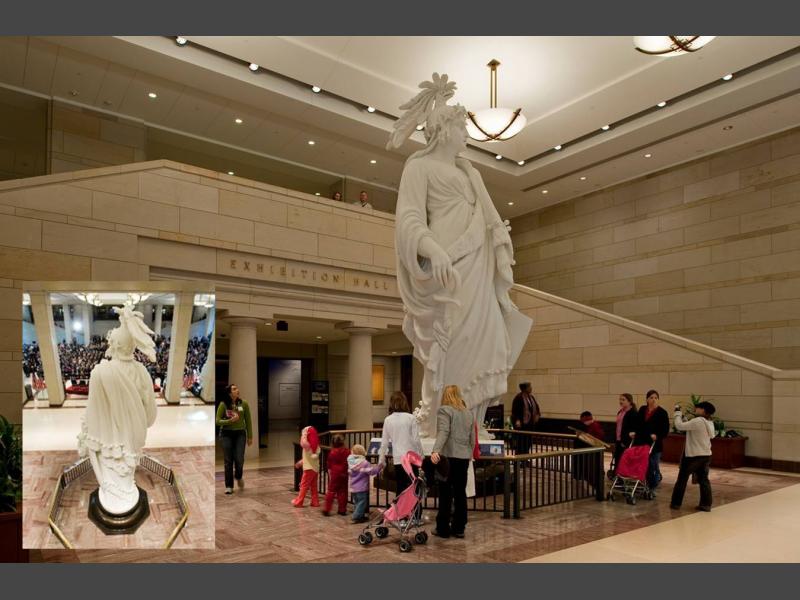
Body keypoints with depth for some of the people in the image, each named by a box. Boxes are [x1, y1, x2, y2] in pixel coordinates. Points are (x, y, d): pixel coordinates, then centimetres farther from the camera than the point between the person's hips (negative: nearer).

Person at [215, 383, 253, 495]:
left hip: (240, 433, 1)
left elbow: (248, 421, 4)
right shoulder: (223, 405, -7)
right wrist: (230, 420, -21)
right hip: (227, 434, -1)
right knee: (228, 461, 4)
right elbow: (218, 421, -6)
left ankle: (239, 477, 28)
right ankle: (229, 486, 17)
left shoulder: (244, 404, -3)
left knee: (239, 459, -6)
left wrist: (250, 436, 7)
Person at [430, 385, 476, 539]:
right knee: (460, 493, 11)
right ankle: (459, 528, 15)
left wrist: (435, 450, -29)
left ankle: (443, 529, 7)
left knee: (445, 494, 1)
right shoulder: (469, 413, 16)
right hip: (464, 457, 6)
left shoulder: (444, 410, -4)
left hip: (448, 456, -6)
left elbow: (443, 432, -19)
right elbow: (473, 439, 18)